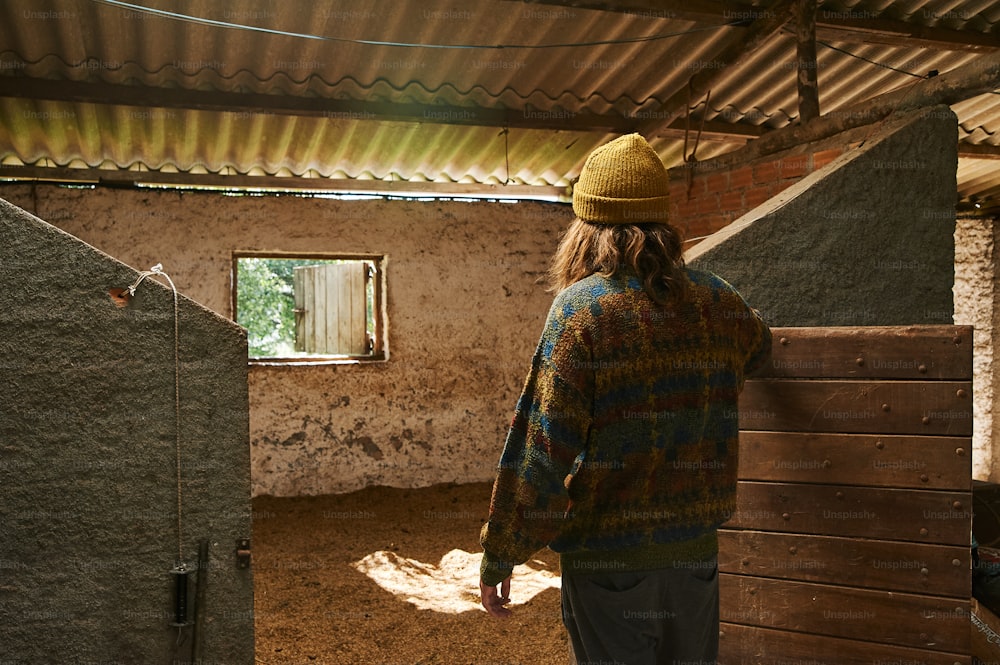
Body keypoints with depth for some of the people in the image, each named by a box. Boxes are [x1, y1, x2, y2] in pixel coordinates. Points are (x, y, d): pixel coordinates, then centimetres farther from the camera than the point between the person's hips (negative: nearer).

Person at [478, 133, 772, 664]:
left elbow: (540, 448, -16)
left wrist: (499, 554, -8)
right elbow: (758, 345, 26)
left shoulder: (583, 308, -14)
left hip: (607, 555, -4)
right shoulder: (716, 302, 1)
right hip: (695, 550, 5)